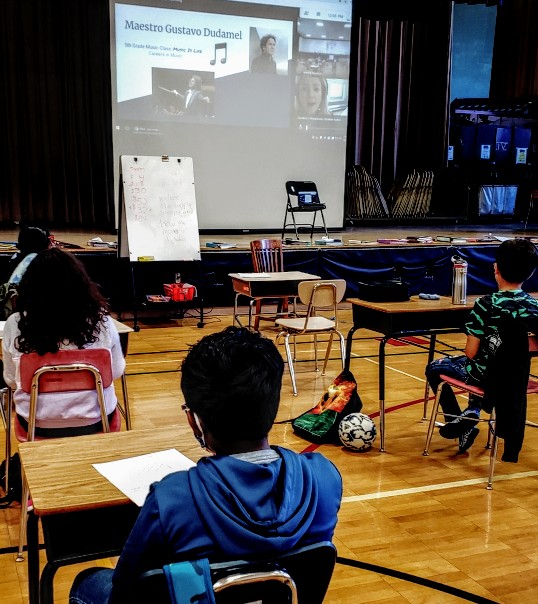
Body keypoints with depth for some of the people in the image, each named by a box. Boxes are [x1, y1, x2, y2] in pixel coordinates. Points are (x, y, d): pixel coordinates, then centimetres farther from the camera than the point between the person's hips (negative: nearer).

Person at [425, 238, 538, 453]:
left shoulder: (487, 305, -23)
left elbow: (471, 353, -18)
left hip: (485, 377, -5)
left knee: (434, 368, 22)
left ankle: (458, 422, 21)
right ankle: (473, 412, 24)